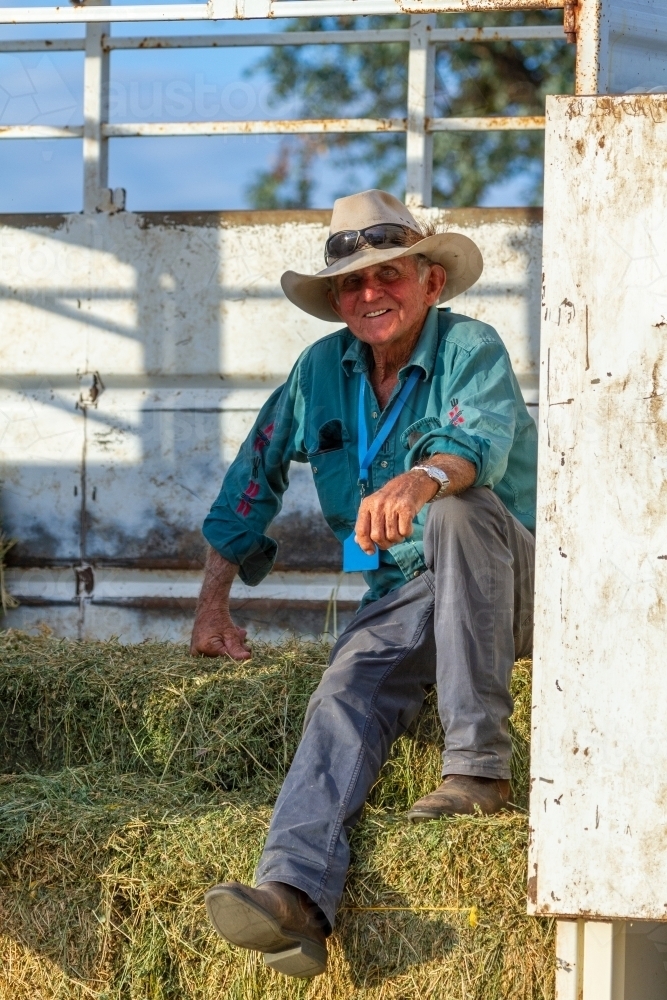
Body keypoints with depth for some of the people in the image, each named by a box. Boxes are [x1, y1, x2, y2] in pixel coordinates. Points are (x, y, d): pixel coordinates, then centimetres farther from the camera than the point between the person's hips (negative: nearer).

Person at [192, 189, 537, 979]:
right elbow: (254, 474, 19)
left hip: (505, 589, -4)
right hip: (403, 601, 4)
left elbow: (479, 441, -29)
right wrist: (215, 603, 15)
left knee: (456, 511, -36)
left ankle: (479, 763, -35)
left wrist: (418, 482, -51)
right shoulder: (323, 370, 9)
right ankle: (295, 895, -49)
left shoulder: (470, 348, -7)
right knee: (345, 698, -26)